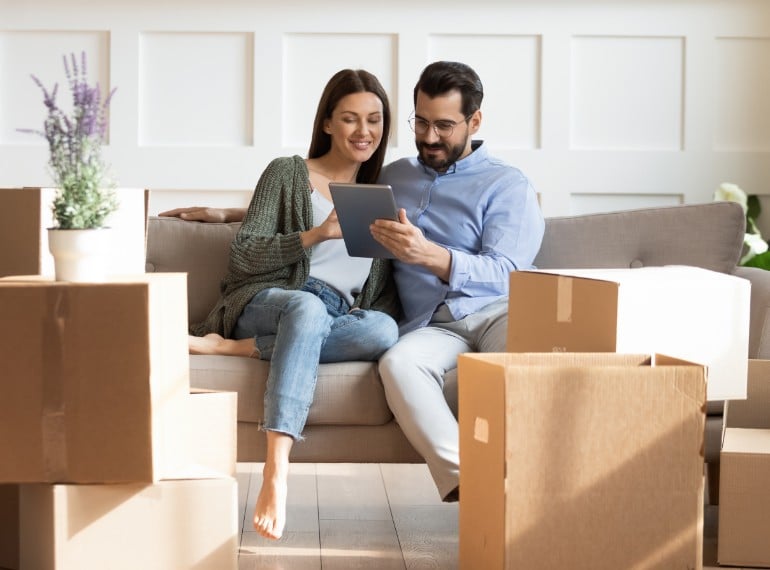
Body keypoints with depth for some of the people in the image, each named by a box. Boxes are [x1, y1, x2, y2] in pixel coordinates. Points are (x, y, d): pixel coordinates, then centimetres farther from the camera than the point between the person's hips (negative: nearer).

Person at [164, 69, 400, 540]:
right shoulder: (288, 173, 10)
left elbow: (387, 287, 19)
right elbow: (243, 257, 0)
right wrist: (315, 234, -13)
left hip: (343, 319, 3)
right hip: (267, 301, -3)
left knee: (384, 329, -35)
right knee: (307, 305, -42)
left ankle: (227, 347, -29)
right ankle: (277, 470, -55)